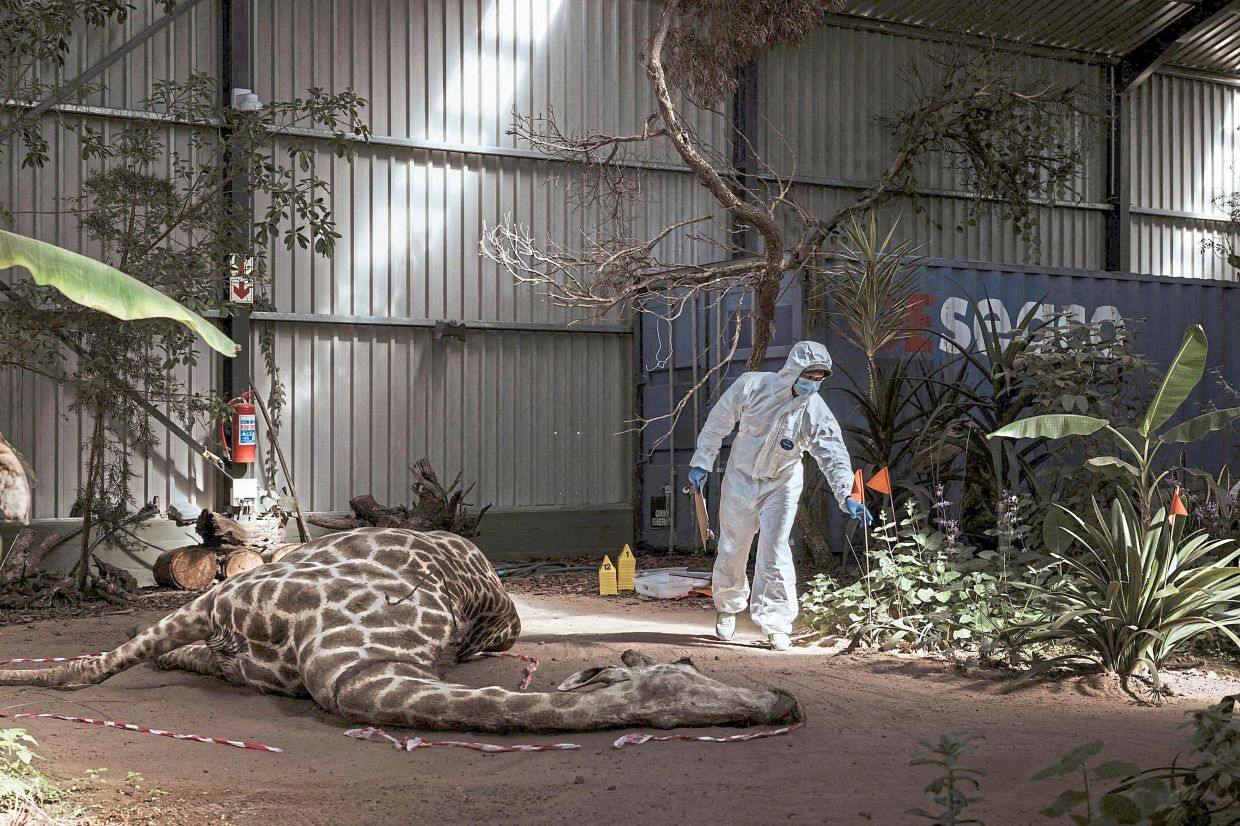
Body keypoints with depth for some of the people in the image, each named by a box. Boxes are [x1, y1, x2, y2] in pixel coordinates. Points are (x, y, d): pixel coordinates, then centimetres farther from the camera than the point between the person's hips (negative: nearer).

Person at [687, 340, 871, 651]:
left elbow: (834, 457, -24)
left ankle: (776, 624, -4)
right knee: (732, 548, 11)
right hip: (741, 478, 1)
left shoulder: (817, 412, -19)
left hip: (781, 486, -1)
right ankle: (727, 608, 37)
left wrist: (847, 496, -39)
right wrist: (702, 463, -4)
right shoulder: (752, 386, -20)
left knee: (775, 551, -12)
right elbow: (718, 422, -7)